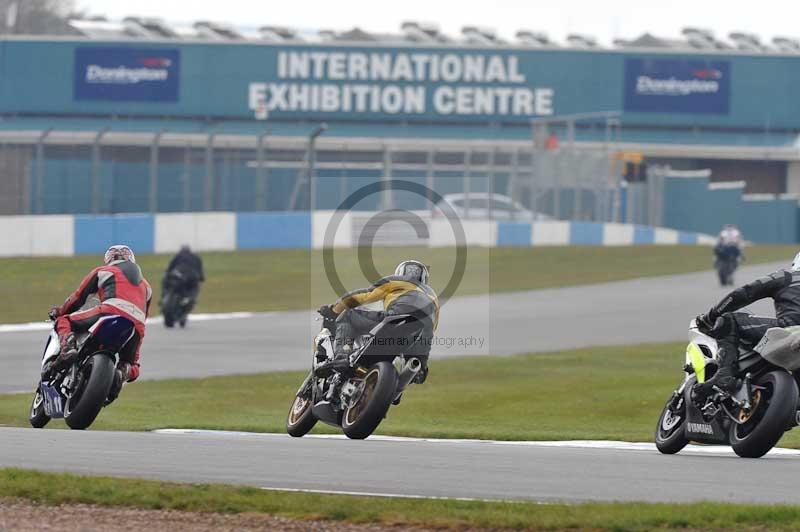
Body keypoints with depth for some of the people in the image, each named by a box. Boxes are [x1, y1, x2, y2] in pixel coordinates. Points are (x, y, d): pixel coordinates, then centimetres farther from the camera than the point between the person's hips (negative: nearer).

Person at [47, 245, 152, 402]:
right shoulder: (146, 285, 38)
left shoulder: (103, 271, 26)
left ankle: (68, 347, -23)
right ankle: (122, 373, -13)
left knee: (64, 322, 11)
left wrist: (60, 313, 44)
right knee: (132, 367, 25)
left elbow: (78, 298, 24)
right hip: (137, 327, 4)